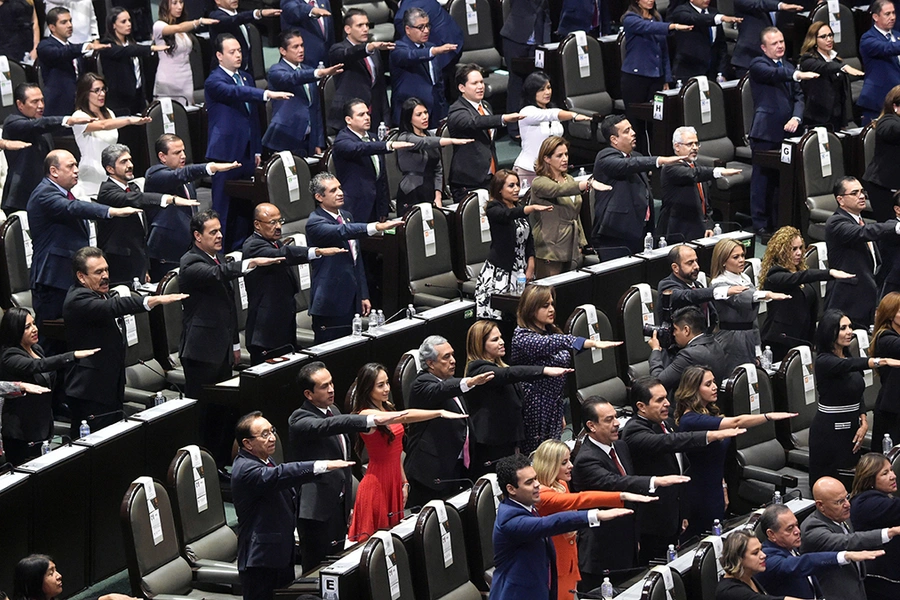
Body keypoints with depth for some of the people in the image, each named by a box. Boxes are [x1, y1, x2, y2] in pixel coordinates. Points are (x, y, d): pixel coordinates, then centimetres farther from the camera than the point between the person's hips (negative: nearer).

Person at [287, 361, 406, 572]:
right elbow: (331, 425, -37)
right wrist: (373, 420, -48)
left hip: (339, 506, 8)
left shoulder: (333, 411, 13)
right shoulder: (300, 420, -15)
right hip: (316, 509, -8)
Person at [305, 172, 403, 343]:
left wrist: (364, 295, 18)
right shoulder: (315, 223, -12)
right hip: (330, 303, -8)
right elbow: (342, 232, -34)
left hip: (351, 301, 8)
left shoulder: (346, 216, 14)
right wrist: (377, 227, -47)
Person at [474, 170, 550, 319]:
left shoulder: (519, 208, 16)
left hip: (521, 270, 6)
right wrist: (533, 208, -44)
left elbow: (529, 239, 18)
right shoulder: (493, 208, -6)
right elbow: (507, 215, -29)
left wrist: (531, 266, 6)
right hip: (500, 272, -6)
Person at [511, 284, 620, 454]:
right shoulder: (522, 337, -15)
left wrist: (561, 413, 20)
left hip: (554, 409, 7)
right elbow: (556, 343, -34)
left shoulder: (551, 332, 11)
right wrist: (593, 343, -45)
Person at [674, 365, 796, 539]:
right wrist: (769, 416, -36)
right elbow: (736, 422, -33)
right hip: (699, 498, -9)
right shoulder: (690, 420, -23)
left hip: (715, 493, 9)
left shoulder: (709, 413, 9)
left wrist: (723, 487, 18)